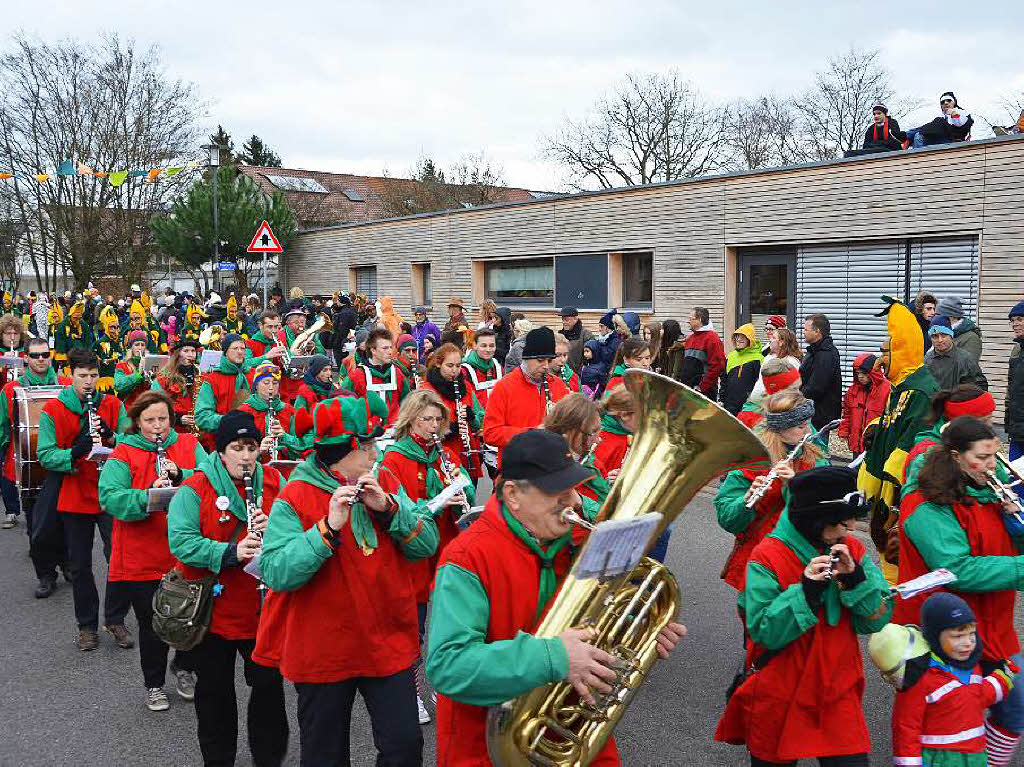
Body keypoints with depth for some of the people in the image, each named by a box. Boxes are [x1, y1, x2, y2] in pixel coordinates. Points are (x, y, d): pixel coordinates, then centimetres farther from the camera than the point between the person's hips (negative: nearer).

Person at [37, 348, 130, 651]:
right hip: (74, 497, 0)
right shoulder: (52, 410, -2)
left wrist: (111, 436, -21)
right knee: (80, 565, 10)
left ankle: (116, 619, 17)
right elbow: (45, 455, -10)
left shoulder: (114, 405, 2)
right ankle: (87, 625, 26)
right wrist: (74, 453, -27)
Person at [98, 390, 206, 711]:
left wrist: (180, 476, -25)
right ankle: (154, 685, 32)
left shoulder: (188, 445, 4)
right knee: (153, 624, 9)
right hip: (141, 560, -2)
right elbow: (110, 497, -18)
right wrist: (148, 497, -32)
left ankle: (183, 667, 42)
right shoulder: (123, 454, -3)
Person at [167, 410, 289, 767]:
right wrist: (231, 553, -32)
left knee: (268, 684, 11)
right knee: (215, 691, 14)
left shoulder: (275, 483, 0)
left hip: (264, 607, 2)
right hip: (213, 610, -2)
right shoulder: (195, 489, -11)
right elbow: (181, 541, -21)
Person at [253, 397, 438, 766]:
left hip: (389, 645, 3)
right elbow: (276, 573, -21)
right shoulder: (295, 499, -11)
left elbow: (427, 545, -3)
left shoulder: (385, 489, 4)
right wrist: (328, 527, -30)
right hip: (322, 653, -3)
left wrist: (388, 507, -17)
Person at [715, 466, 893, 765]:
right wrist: (806, 589, -30)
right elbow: (763, 631, -20)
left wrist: (855, 578, -21)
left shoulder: (852, 550, 0)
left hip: (838, 693, 3)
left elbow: (879, 619, -5)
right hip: (777, 700, -3)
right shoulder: (767, 556, -14)